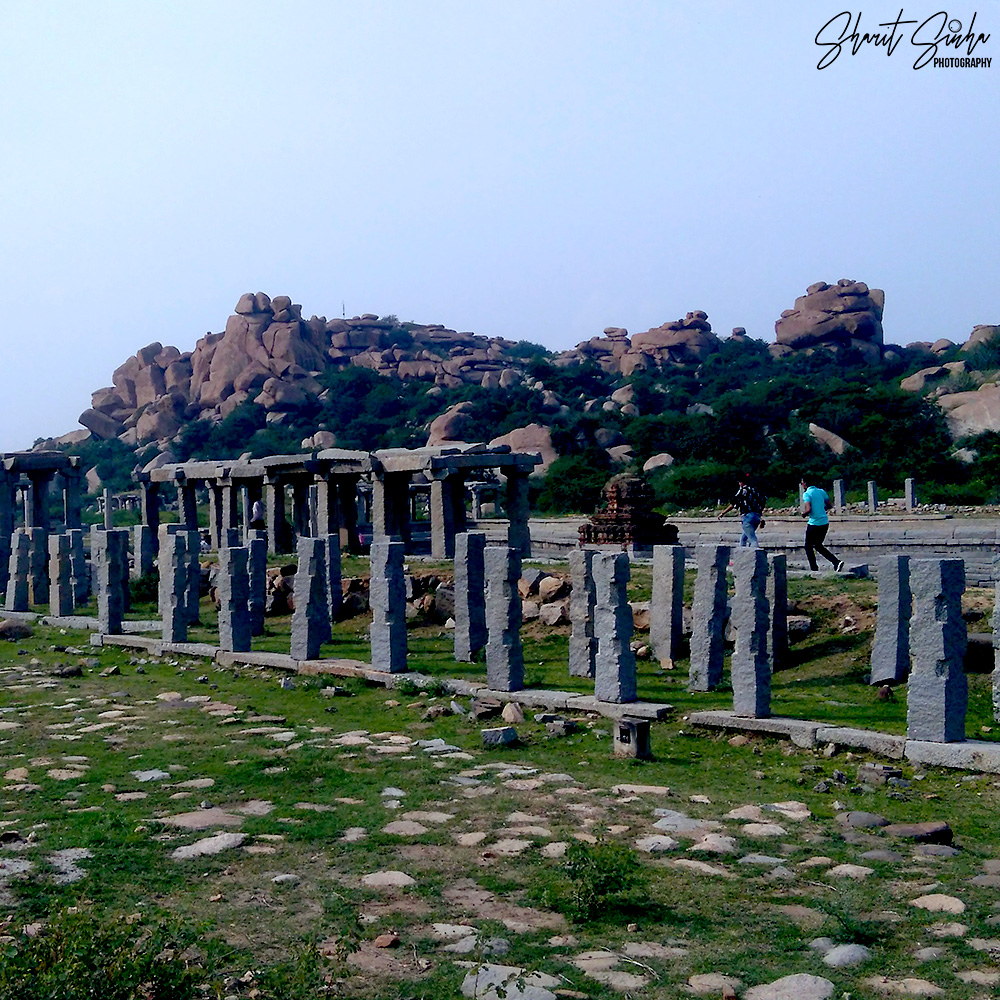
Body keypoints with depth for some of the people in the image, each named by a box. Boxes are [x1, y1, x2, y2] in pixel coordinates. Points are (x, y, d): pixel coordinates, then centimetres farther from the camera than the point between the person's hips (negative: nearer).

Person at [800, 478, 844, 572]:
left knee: (808, 547, 10)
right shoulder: (821, 491, 8)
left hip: (814, 524, -7)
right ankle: (836, 562, 6)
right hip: (825, 523, 7)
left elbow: (808, 509, -23)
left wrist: (803, 514, -3)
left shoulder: (807, 494, -12)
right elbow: (829, 505, 15)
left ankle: (814, 569, 9)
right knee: (818, 546, 21)